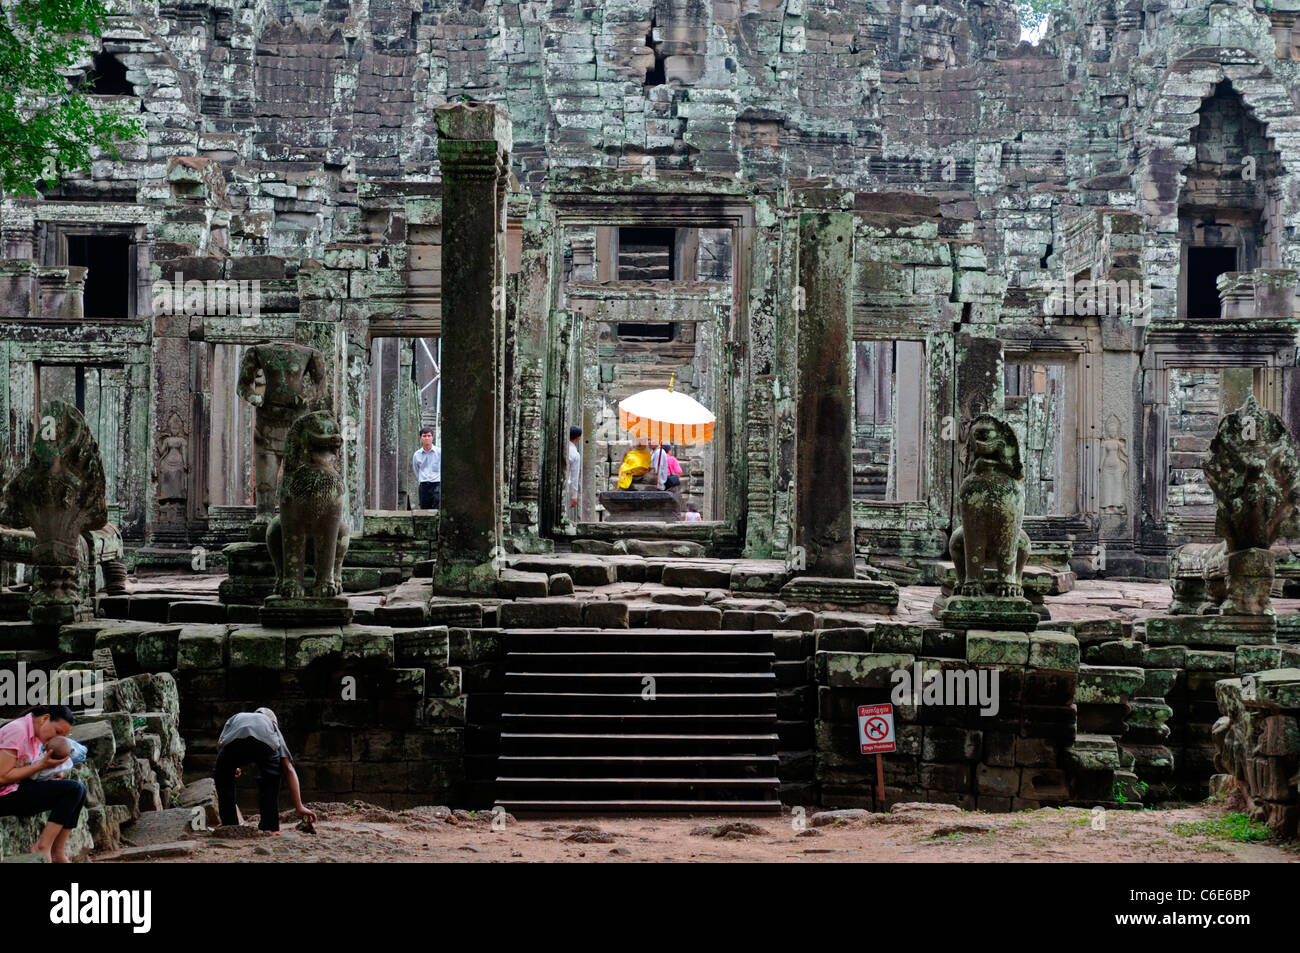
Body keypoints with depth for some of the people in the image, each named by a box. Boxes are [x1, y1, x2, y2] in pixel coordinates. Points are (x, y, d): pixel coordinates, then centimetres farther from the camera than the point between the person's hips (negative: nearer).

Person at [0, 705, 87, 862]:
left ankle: (58, 854, -1)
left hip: (19, 790, 10)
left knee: (79, 789, 4)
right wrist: (42, 765, -17)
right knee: (73, 789, -18)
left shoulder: (36, 735, 13)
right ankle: (42, 849, -16)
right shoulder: (17, 731, -17)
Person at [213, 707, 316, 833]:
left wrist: (232, 768, 37)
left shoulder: (235, 718, 45)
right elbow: (289, 769, 31)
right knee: (270, 781, 29)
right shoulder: (273, 725, 41)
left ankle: (229, 826, 21)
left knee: (223, 779, 27)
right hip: (265, 745, 0)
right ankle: (269, 827, 22)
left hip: (233, 742, 0)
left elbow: (220, 744, 21)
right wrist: (299, 807, 29)